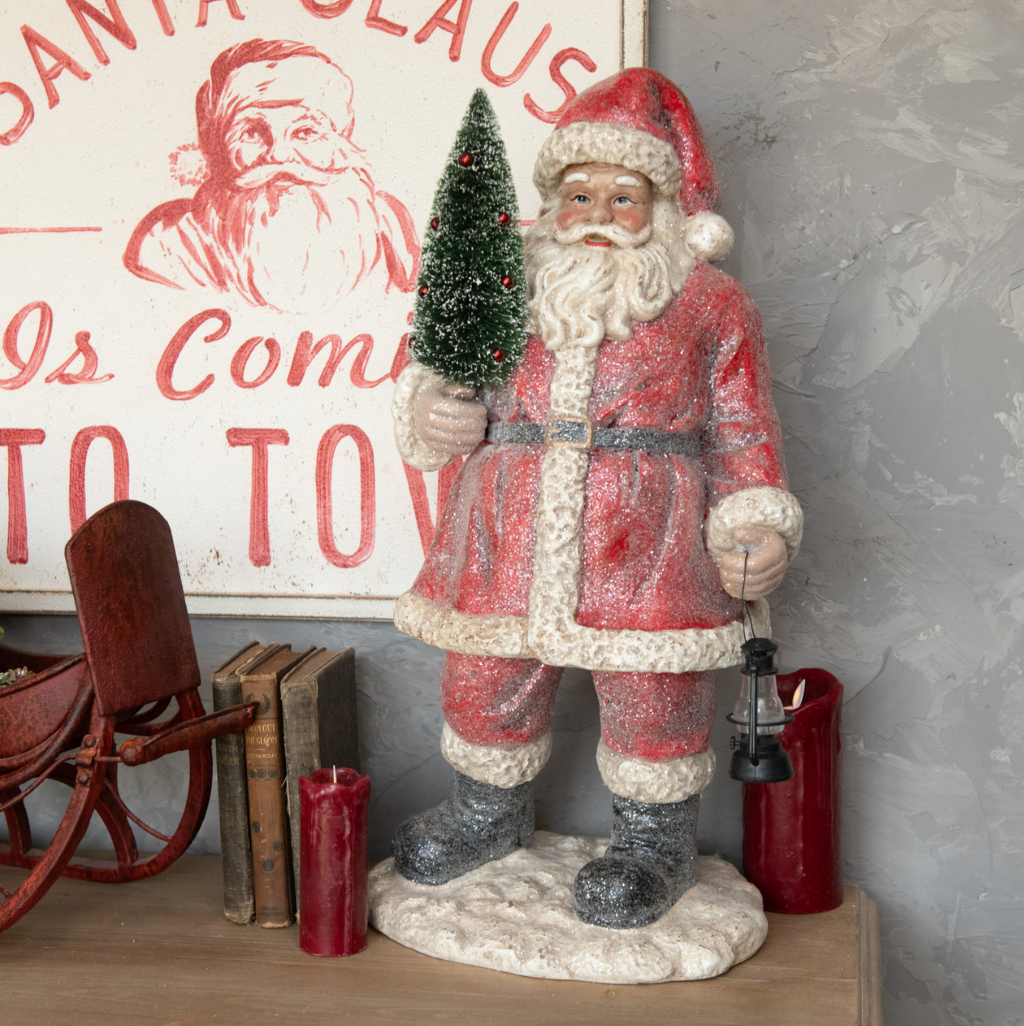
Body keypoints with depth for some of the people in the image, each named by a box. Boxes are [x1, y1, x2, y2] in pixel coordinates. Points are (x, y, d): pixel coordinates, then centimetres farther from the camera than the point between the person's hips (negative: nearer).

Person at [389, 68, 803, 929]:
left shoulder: (711, 305, 3)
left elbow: (742, 430, 3)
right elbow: (450, 388, 16)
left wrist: (758, 527, -7)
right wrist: (434, 411, -7)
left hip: (646, 543, -3)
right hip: (507, 534, 3)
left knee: (651, 693, 7)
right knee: (484, 678, 15)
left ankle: (656, 839, 31)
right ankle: (490, 811, 41)